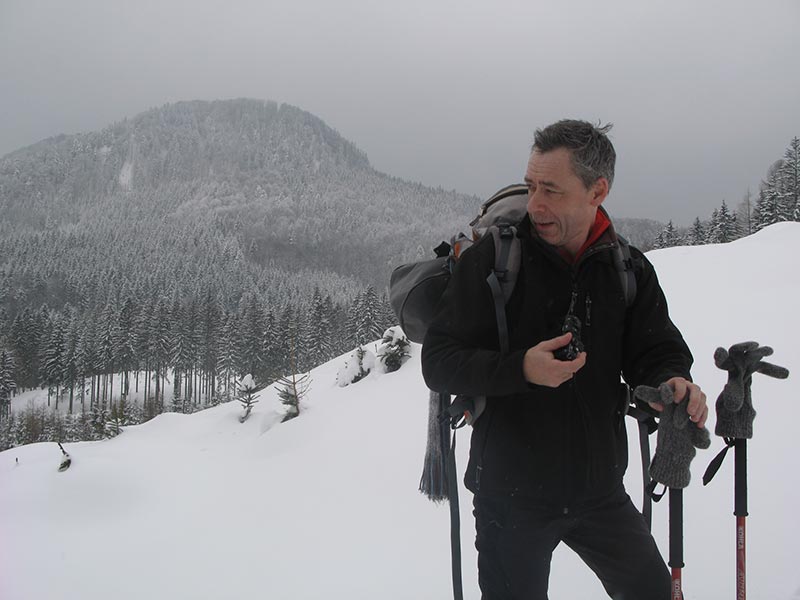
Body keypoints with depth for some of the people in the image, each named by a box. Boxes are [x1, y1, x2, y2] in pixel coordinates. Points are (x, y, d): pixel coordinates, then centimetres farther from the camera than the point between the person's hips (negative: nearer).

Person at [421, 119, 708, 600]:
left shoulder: (630, 270, -1)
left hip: (601, 491, 4)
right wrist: (521, 369, -28)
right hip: (512, 495, -3)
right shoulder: (491, 259, -12)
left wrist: (674, 384, -23)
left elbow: (657, 352, 1)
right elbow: (439, 363, -12)